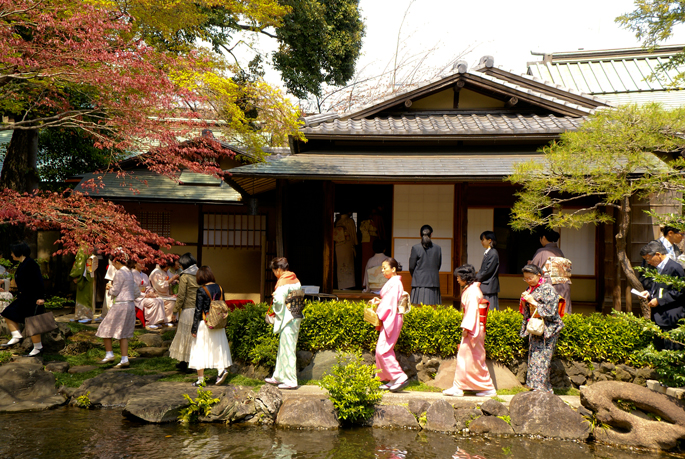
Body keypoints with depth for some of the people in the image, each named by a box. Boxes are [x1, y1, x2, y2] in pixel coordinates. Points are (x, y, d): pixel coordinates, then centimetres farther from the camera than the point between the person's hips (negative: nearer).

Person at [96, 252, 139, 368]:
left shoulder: (120, 273, -12)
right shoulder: (130, 273, 13)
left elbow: (115, 292, -11)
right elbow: (137, 292, 16)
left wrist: (110, 288, 9)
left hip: (121, 305, -8)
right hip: (130, 305, 8)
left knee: (106, 329, 7)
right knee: (123, 334, 10)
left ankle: (109, 354, 11)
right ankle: (124, 359, 8)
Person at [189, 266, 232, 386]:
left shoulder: (202, 290, -13)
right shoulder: (219, 288, 3)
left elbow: (198, 311, -12)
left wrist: (194, 328, -7)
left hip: (204, 324, -5)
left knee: (200, 350, 4)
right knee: (217, 348, 15)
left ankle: (200, 379, 8)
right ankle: (221, 369, -4)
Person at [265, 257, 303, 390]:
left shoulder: (282, 282, -17)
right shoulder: (295, 280, 10)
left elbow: (279, 300, -28)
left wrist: (274, 296, -8)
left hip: (287, 319, -9)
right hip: (296, 318, 9)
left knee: (287, 350, -2)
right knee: (283, 348, 18)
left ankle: (291, 381, 4)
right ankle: (278, 377, 29)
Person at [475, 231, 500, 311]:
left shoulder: (493, 253, -13)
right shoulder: (487, 253, 15)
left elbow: (488, 271, -17)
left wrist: (478, 278, -8)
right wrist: (477, 278, 5)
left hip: (489, 287, -9)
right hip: (484, 287, 9)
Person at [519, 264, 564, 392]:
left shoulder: (548, 289, -10)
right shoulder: (530, 289, 12)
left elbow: (550, 310, -15)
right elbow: (524, 310, 16)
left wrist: (533, 302, -16)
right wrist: (524, 300, -4)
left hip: (547, 328, -7)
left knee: (542, 357, -9)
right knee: (533, 356, 5)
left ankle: (540, 387, -6)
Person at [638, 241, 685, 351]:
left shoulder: (674, 268, -14)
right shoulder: (657, 268, 14)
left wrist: (659, 300, -16)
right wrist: (648, 293, 8)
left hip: (671, 319, -9)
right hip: (658, 317, 9)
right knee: (659, 348, 13)